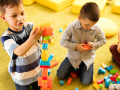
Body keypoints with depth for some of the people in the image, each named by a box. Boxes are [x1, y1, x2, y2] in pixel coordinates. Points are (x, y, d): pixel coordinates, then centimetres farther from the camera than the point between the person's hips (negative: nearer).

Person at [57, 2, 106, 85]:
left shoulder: (96, 29, -17)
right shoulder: (72, 26, -21)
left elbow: (103, 40, 0)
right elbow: (63, 41, -14)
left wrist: (94, 44, -21)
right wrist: (76, 46, -25)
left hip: (88, 57, 0)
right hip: (73, 56, 0)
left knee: (86, 82, -4)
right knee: (60, 75, 1)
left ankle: (81, 66, 25)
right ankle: (74, 66, 27)